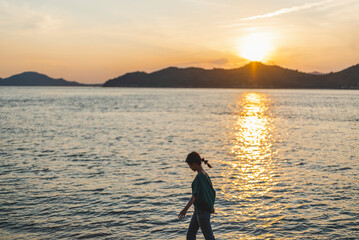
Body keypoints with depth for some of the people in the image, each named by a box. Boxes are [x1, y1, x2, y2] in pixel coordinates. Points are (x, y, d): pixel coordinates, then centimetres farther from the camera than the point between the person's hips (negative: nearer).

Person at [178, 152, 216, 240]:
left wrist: (185, 209, -38)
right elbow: (211, 191, 19)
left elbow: (195, 195, -29)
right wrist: (211, 206, 33)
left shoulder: (199, 177, -20)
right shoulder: (205, 174, 8)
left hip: (202, 210, -9)